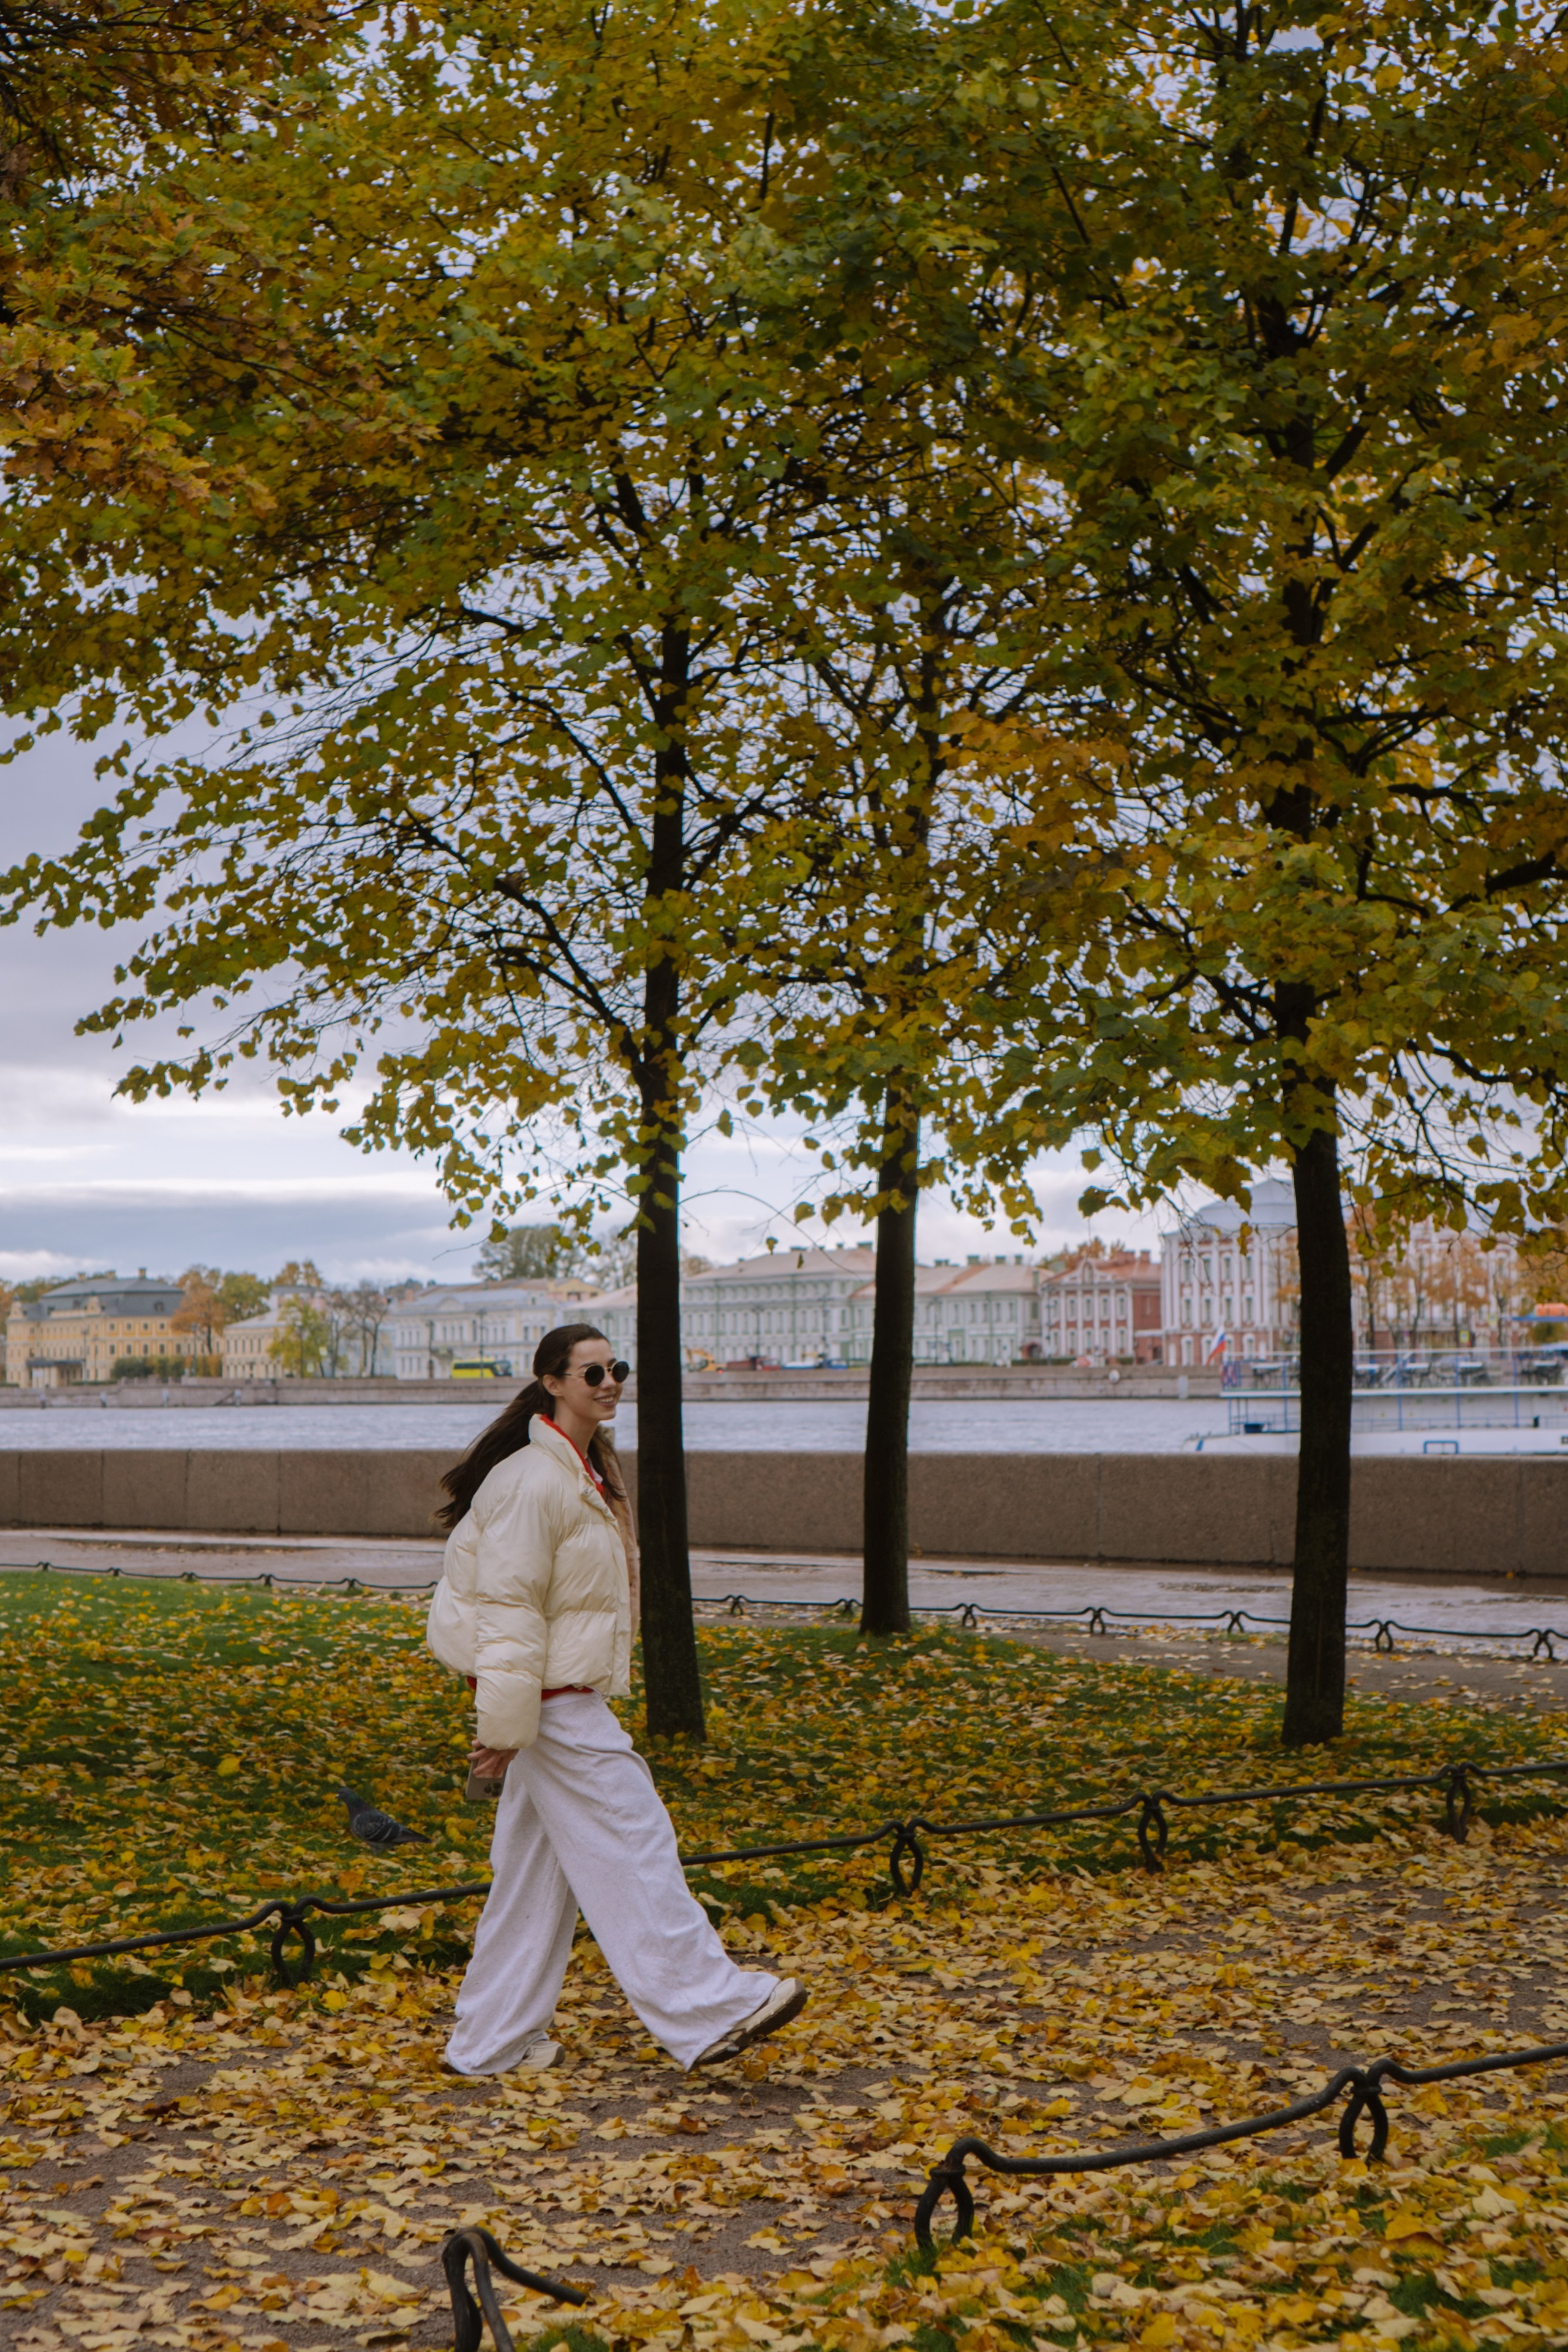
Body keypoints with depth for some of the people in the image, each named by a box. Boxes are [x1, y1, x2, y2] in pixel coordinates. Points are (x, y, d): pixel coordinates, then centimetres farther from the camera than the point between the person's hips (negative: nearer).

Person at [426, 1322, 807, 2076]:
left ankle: (492, 2042, 19)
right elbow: (508, 1607, -20)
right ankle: (707, 2010, 3)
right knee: (633, 1851, -4)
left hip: (570, 1697, 10)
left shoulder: (585, 1471, 15)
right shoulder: (535, 1480, -18)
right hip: (556, 1706, -10)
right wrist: (505, 1727, -19)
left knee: (538, 1868, 12)